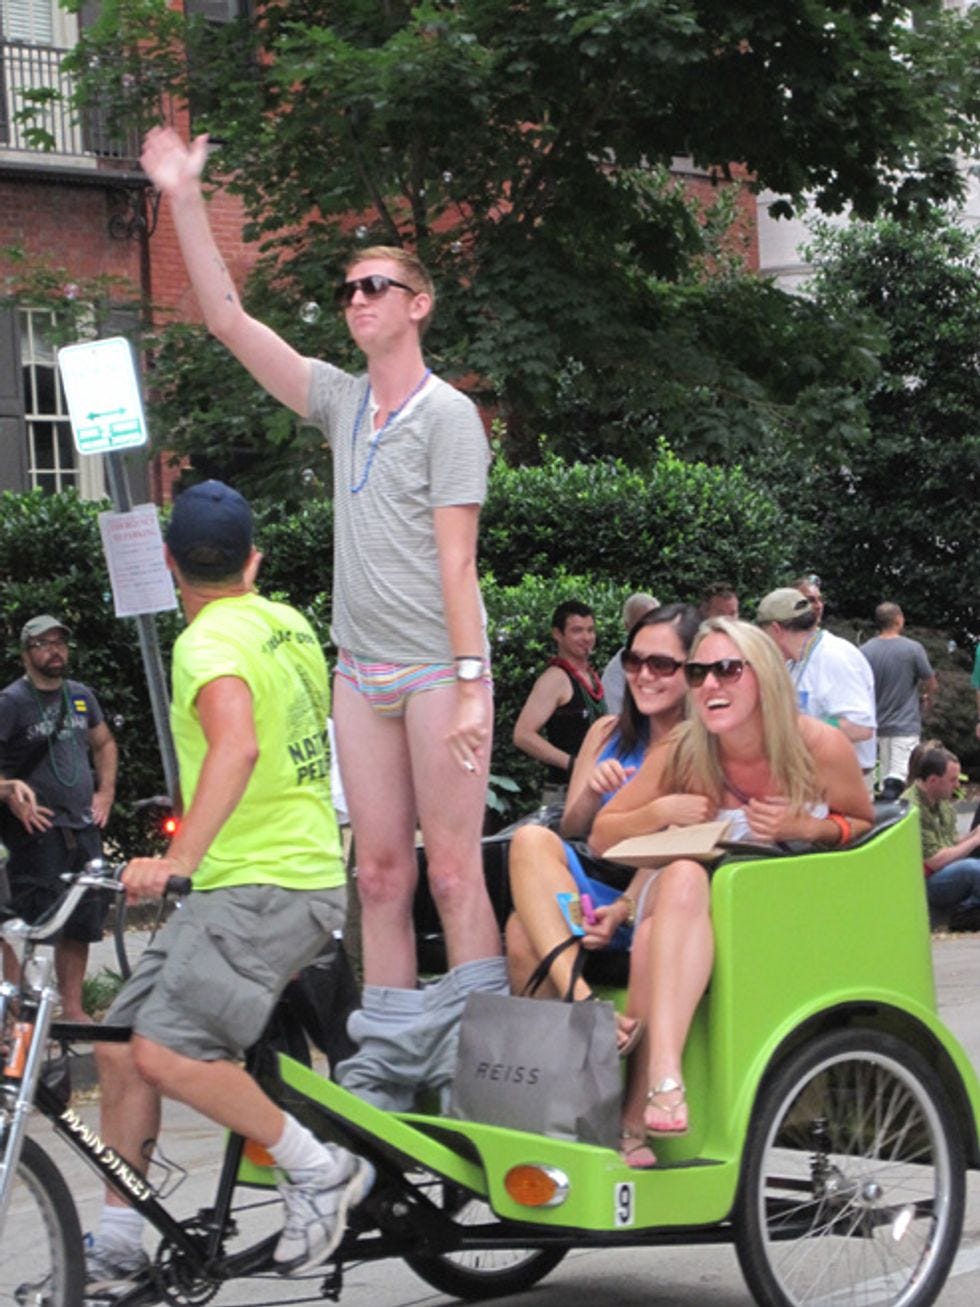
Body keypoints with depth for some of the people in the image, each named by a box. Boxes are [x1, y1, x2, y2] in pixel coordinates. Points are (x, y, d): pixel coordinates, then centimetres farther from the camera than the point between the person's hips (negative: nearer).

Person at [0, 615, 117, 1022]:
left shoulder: (81, 696, 11)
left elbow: (104, 744, 24)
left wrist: (105, 792, 13)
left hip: (83, 827, 6)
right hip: (37, 831, -6)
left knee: (81, 924, 9)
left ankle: (72, 1008, 19)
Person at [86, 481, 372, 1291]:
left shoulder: (211, 641, -15)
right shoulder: (291, 625, 13)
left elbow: (238, 745, -34)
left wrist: (180, 857, -41)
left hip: (265, 886, -10)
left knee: (168, 1053, -22)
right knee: (121, 1045, 8)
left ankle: (319, 1170, -8)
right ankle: (117, 1248, 12)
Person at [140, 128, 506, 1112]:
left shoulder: (447, 415, -5)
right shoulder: (341, 401, 11)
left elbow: (455, 558, -12)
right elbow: (228, 319, 9)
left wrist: (470, 680, -17)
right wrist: (183, 201, 4)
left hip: (437, 669, -6)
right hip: (361, 670, 6)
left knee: (453, 870, -7)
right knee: (380, 872, 7)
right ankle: (386, 1062, 11)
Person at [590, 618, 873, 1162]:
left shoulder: (820, 747, -11)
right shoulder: (680, 754, -7)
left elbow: (866, 827, 6)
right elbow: (602, 836, 3)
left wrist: (805, 826, -16)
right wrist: (659, 812, -18)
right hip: (683, 912, 1)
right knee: (683, 876, -36)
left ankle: (637, 1116, -36)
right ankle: (662, 1074, -49)